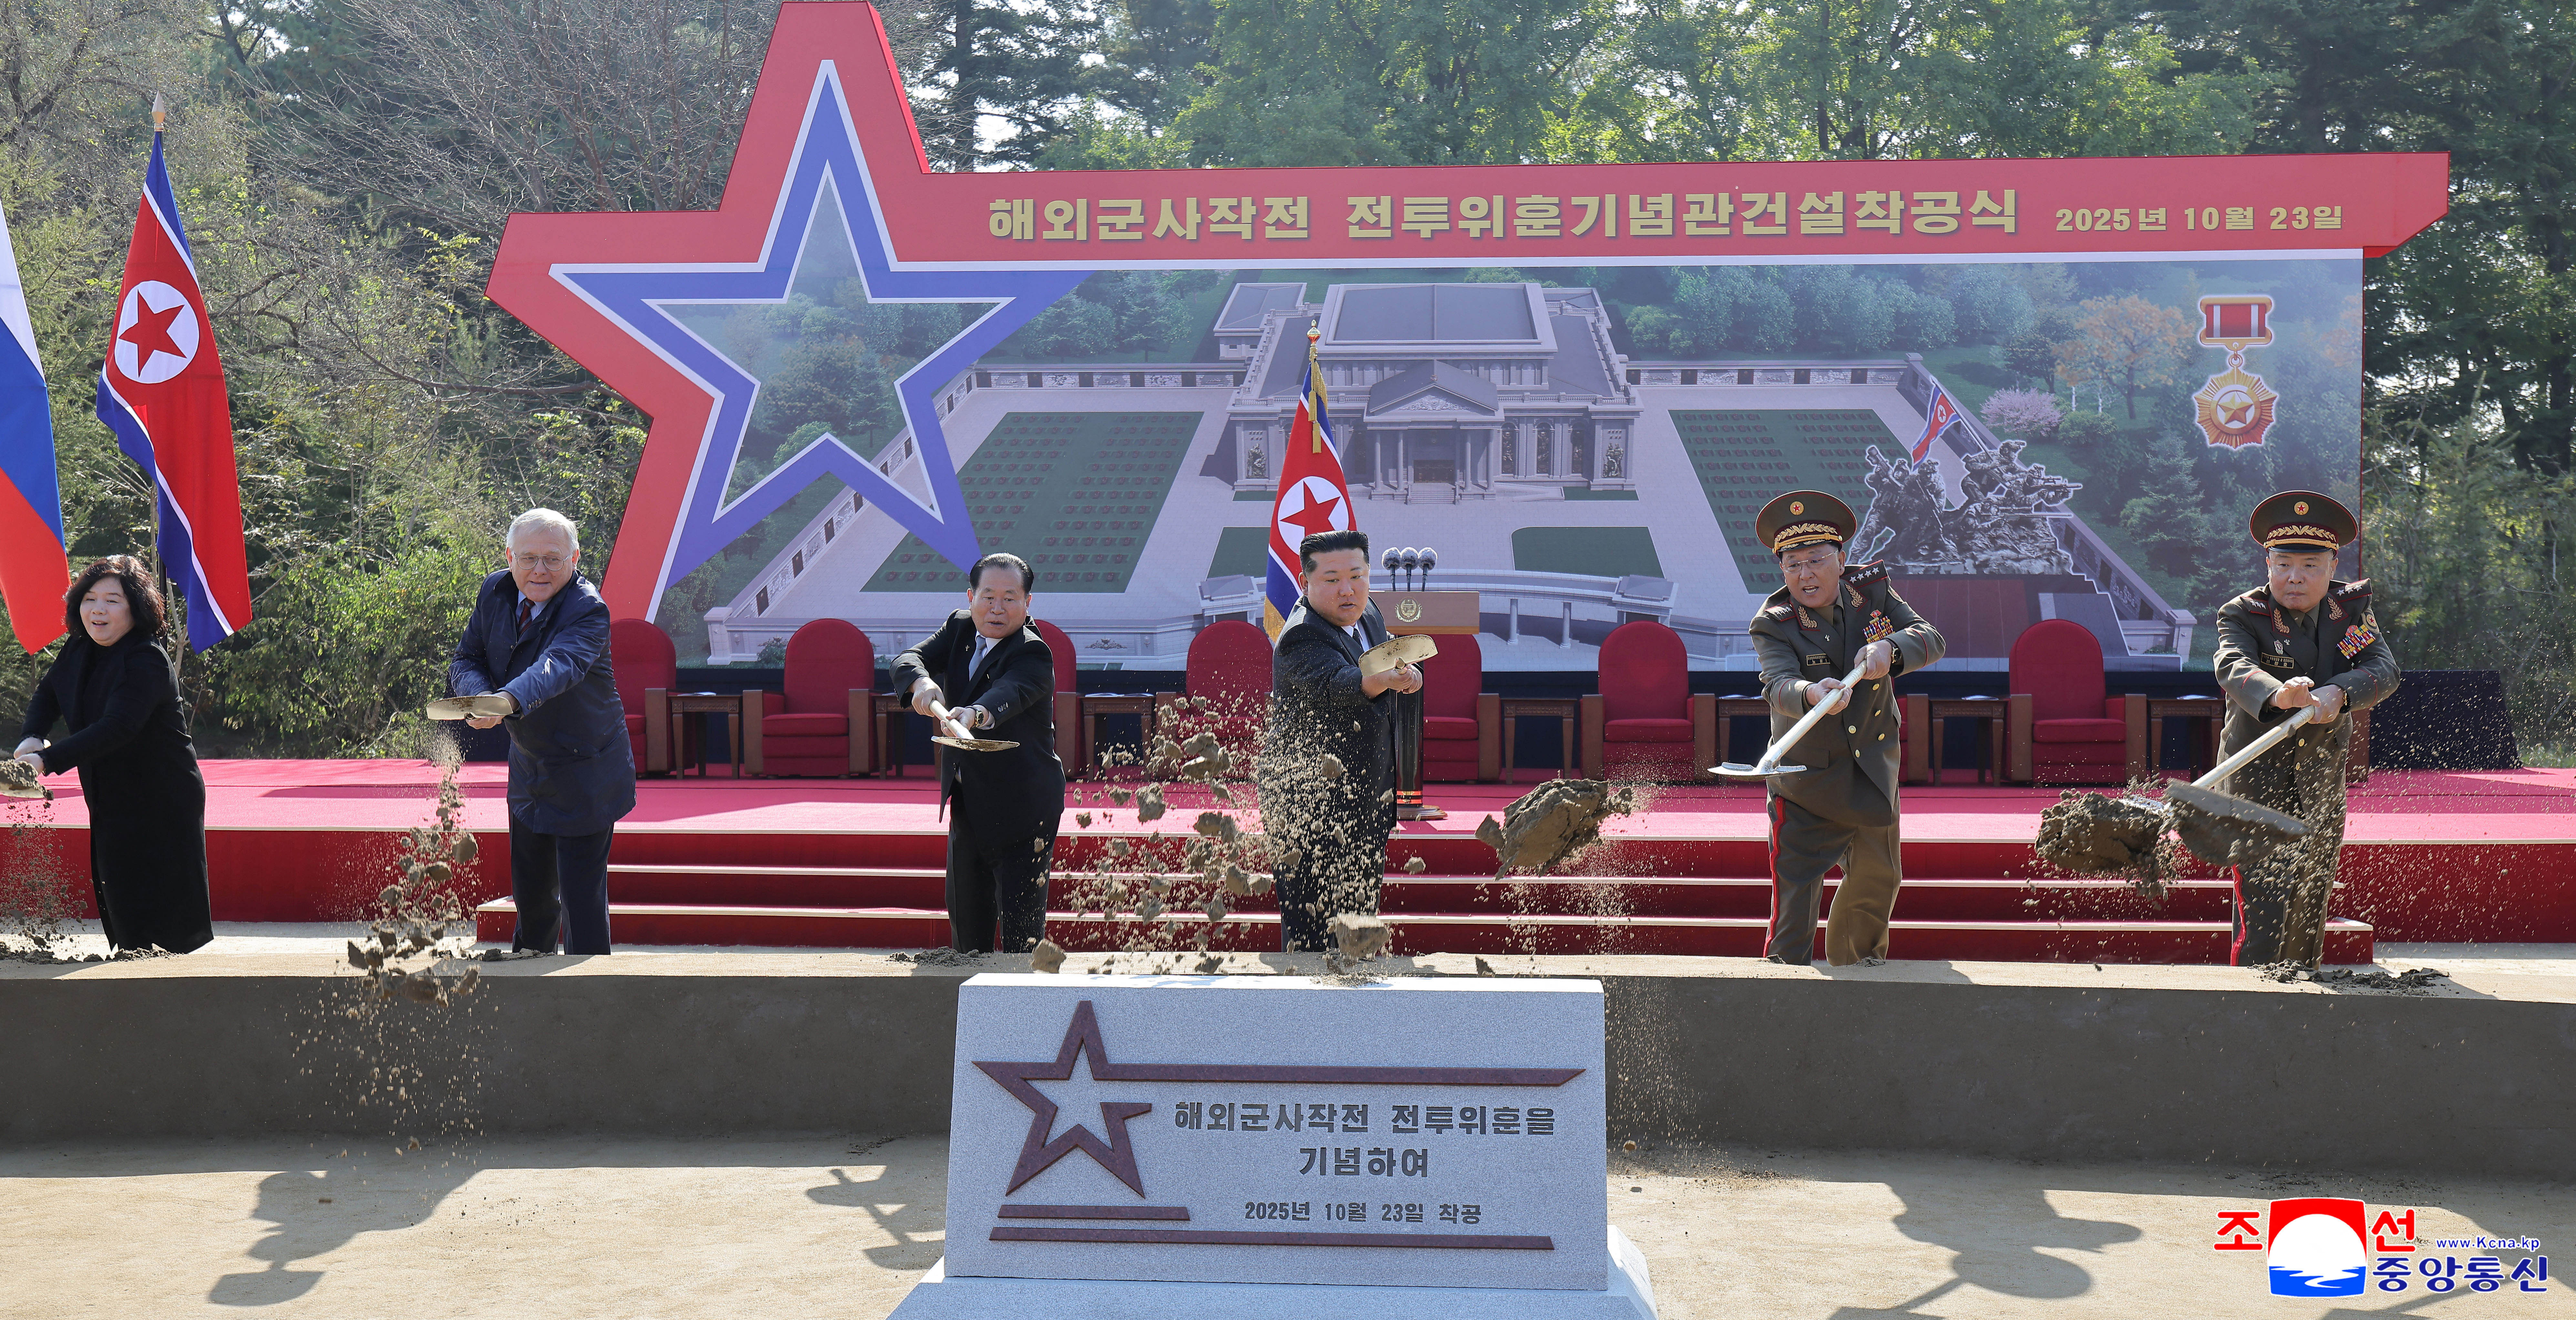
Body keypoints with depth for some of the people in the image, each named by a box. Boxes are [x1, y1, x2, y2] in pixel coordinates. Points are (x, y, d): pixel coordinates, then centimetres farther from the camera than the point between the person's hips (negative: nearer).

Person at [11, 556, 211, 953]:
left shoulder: (148, 660, -22)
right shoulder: (79, 650, 4)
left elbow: (117, 727, -33)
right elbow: (48, 695, 14)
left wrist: (49, 760, -40)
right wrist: (31, 738, -8)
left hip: (162, 809, -8)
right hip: (111, 807, 8)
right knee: (120, 912, 15)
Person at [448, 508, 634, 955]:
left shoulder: (589, 611, -25)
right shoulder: (495, 592, -4)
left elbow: (556, 668, -42)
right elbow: (465, 659, -1)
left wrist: (507, 702, -61)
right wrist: (480, 695, -24)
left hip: (585, 776, -7)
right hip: (528, 766, 7)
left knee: (582, 897, -5)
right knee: (530, 890, 21)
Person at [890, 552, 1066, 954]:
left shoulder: (1033, 654, -19)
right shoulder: (960, 627, 2)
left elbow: (1006, 694, -39)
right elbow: (909, 659, -12)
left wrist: (974, 715, -61)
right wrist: (922, 683, -35)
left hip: (1022, 807, -7)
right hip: (967, 802, 7)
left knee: (1021, 933, -11)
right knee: (965, 915, 20)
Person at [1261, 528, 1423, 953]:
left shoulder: (1368, 616, 4)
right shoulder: (1300, 640, -23)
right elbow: (1338, 684, -44)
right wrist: (1386, 680, -60)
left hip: (1367, 803, 9)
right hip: (1309, 804, -9)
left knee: (1361, 920, 17)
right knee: (1312, 935, -7)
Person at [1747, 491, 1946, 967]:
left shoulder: (1872, 590, -5)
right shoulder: (1773, 624, -17)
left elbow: (1932, 640, -14)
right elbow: (1778, 686, -34)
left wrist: (1888, 648, -36)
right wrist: (1812, 694, -57)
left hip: (1875, 774, 5)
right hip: (1806, 781, -5)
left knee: (1878, 879, 24)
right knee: (1794, 903, -14)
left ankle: (1853, 962, 49)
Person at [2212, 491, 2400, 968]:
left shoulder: (2351, 608, 0)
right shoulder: (2242, 615, -12)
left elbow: (2384, 669, -14)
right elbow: (2233, 667, -32)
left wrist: (2338, 693, -35)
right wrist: (2277, 695, -54)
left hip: (2321, 779, 4)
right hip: (2256, 776, -4)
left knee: (2311, 902, 13)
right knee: (2263, 904, -13)